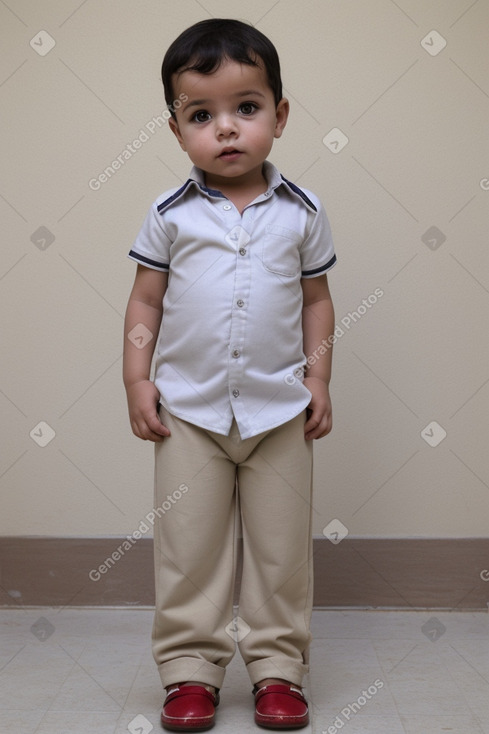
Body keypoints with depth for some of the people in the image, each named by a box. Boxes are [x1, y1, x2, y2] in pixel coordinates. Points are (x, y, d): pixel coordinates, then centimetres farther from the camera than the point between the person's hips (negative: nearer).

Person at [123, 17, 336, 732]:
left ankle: (278, 666, 24)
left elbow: (317, 298, 7)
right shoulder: (171, 214, -1)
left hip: (279, 409, 1)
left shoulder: (301, 211, 1)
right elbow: (146, 299, 4)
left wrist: (319, 379, 0)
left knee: (281, 549, 9)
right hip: (189, 410, 0)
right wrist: (137, 380, -4)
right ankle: (191, 670, 20)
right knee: (188, 546, 7)